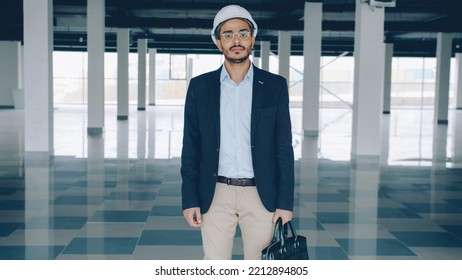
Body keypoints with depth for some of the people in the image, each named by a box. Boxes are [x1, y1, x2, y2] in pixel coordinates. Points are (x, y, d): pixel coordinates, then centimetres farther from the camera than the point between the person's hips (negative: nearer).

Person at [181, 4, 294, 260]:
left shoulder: (275, 86, 2)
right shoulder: (200, 86, 4)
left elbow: (284, 148, 1)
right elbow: (191, 148, 4)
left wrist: (285, 202, -4)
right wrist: (190, 200, -2)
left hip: (261, 195, 0)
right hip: (215, 195, 1)